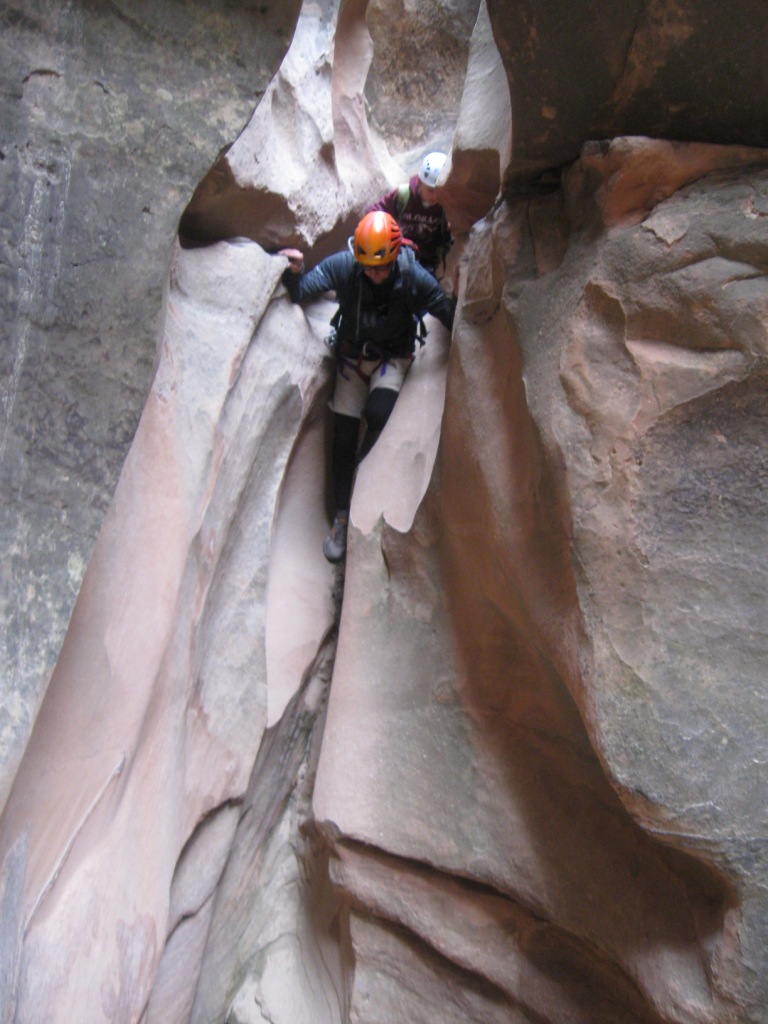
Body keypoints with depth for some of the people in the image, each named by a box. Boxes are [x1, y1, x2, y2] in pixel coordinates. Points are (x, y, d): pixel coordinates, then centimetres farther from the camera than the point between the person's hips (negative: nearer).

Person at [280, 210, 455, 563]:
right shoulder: (342, 266, -21)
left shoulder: (414, 278, -24)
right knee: (343, 438, -1)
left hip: (393, 358, -2)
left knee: (377, 413, -30)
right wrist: (295, 272, -36)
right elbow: (300, 292, -17)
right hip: (352, 356, 2)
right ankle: (342, 517, 13)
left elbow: (449, 315, -16)